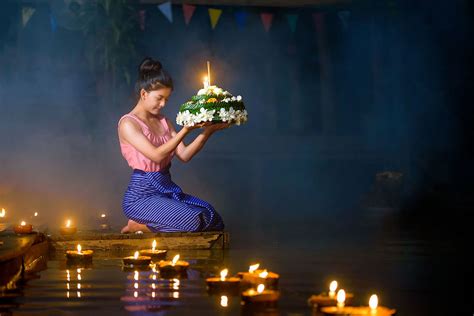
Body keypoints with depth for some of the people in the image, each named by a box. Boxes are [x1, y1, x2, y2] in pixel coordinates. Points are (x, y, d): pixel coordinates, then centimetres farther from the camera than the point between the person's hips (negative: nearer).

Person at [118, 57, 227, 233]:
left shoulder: (163, 122, 13)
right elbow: (156, 155, -21)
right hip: (141, 195, -8)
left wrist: (207, 132, -9)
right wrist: (185, 130, -24)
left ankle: (145, 225, 3)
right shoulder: (128, 124, -9)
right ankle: (138, 226, -4)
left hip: (167, 189, 8)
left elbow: (184, 155, 4)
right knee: (193, 220, -26)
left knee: (213, 220, -6)